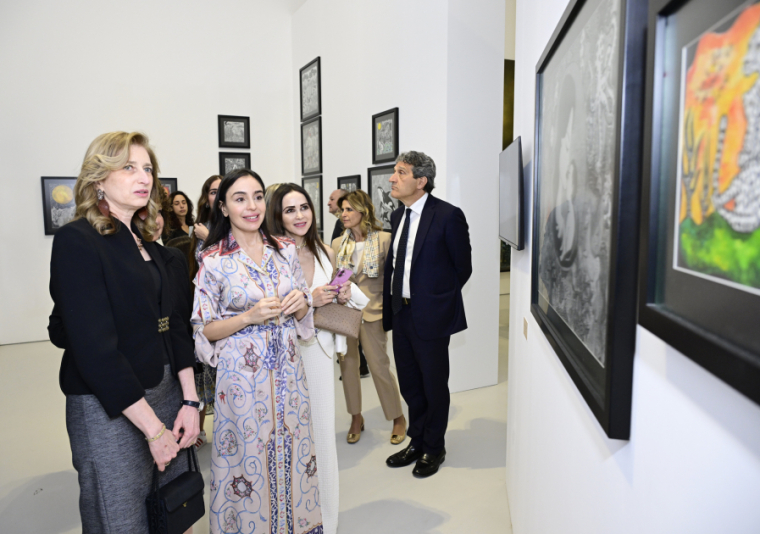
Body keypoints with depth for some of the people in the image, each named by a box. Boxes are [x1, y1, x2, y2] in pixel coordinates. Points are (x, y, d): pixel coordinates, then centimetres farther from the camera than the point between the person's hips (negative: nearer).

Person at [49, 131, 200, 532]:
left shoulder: (147, 245, 10)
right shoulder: (77, 241, -13)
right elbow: (94, 349, -19)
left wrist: (189, 400, 2)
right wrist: (153, 427, -16)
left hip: (165, 394, 7)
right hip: (109, 409, -6)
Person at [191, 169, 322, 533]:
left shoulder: (285, 250, 2)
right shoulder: (213, 261, -9)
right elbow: (204, 330, -5)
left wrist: (301, 303, -11)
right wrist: (249, 317, -19)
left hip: (287, 369, 4)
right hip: (242, 374, -4)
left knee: (292, 449, 14)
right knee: (248, 454, 7)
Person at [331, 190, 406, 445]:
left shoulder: (383, 240, -7)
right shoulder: (338, 244, 7)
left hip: (372, 312, -4)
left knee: (379, 366, 1)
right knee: (348, 365, 10)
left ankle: (398, 418, 21)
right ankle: (356, 418, 28)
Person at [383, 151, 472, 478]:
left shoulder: (448, 216, -13)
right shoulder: (398, 216, 9)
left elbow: (463, 267, -7)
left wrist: (437, 300, -2)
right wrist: (390, 304, 5)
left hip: (430, 316, -7)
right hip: (401, 313, 7)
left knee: (434, 385, 10)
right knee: (409, 385, 18)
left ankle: (434, 448, 31)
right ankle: (416, 442, 38)